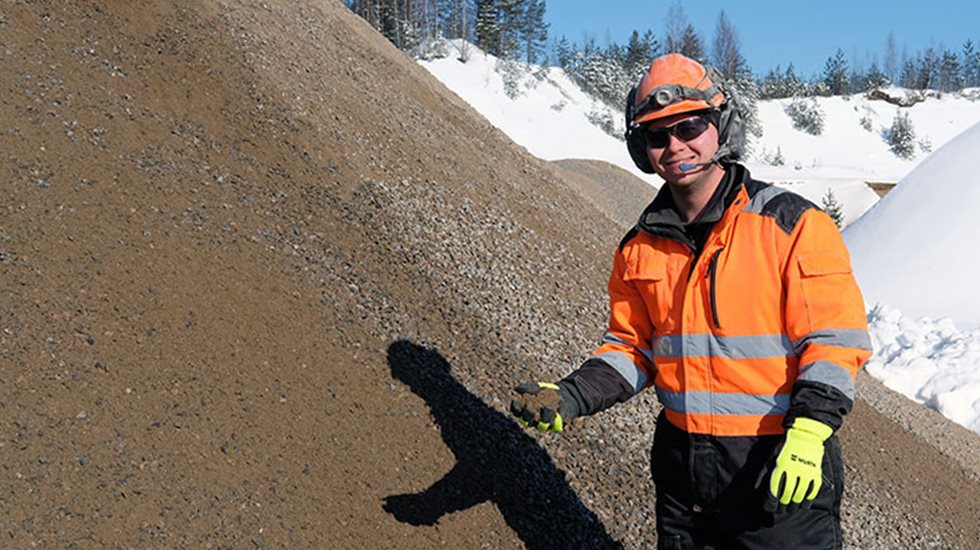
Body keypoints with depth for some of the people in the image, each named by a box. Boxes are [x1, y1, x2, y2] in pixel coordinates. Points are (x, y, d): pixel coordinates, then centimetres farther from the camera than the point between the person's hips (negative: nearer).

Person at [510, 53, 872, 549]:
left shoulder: (792, 225, -9)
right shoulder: (640, 248, 6)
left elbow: (835, 337, -12)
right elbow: (632, 350, 11)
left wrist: (807, 433, -23)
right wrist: (569, 398, -5)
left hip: (784, 471, -4)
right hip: (683, 465, 5)